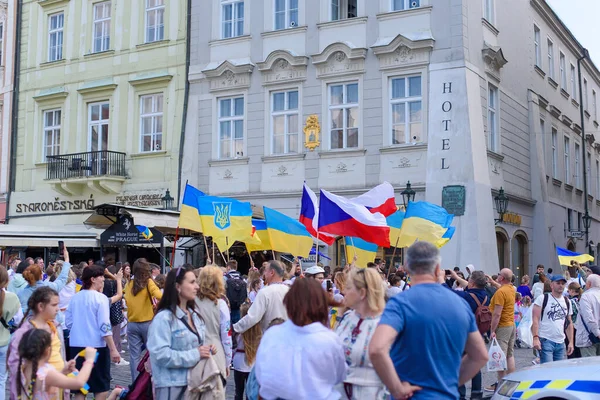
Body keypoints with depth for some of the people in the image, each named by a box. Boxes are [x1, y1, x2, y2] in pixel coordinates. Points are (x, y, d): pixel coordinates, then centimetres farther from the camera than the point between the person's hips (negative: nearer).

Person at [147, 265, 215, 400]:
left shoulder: (195, 316, 11)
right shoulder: (164, 317, -15)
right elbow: (161, 354, -23)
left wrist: (206, 350, -1)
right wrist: (195, 354, -21)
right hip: (171, 385, -8)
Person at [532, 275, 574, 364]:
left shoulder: (567, 302, 15)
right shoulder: (542, 298, -2)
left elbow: (569, 323, 20)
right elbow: (535, 319, -9)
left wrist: (571, 342, 14)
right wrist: (535, 338, -19)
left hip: (561, 343, 6)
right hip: (545, 341, -6)